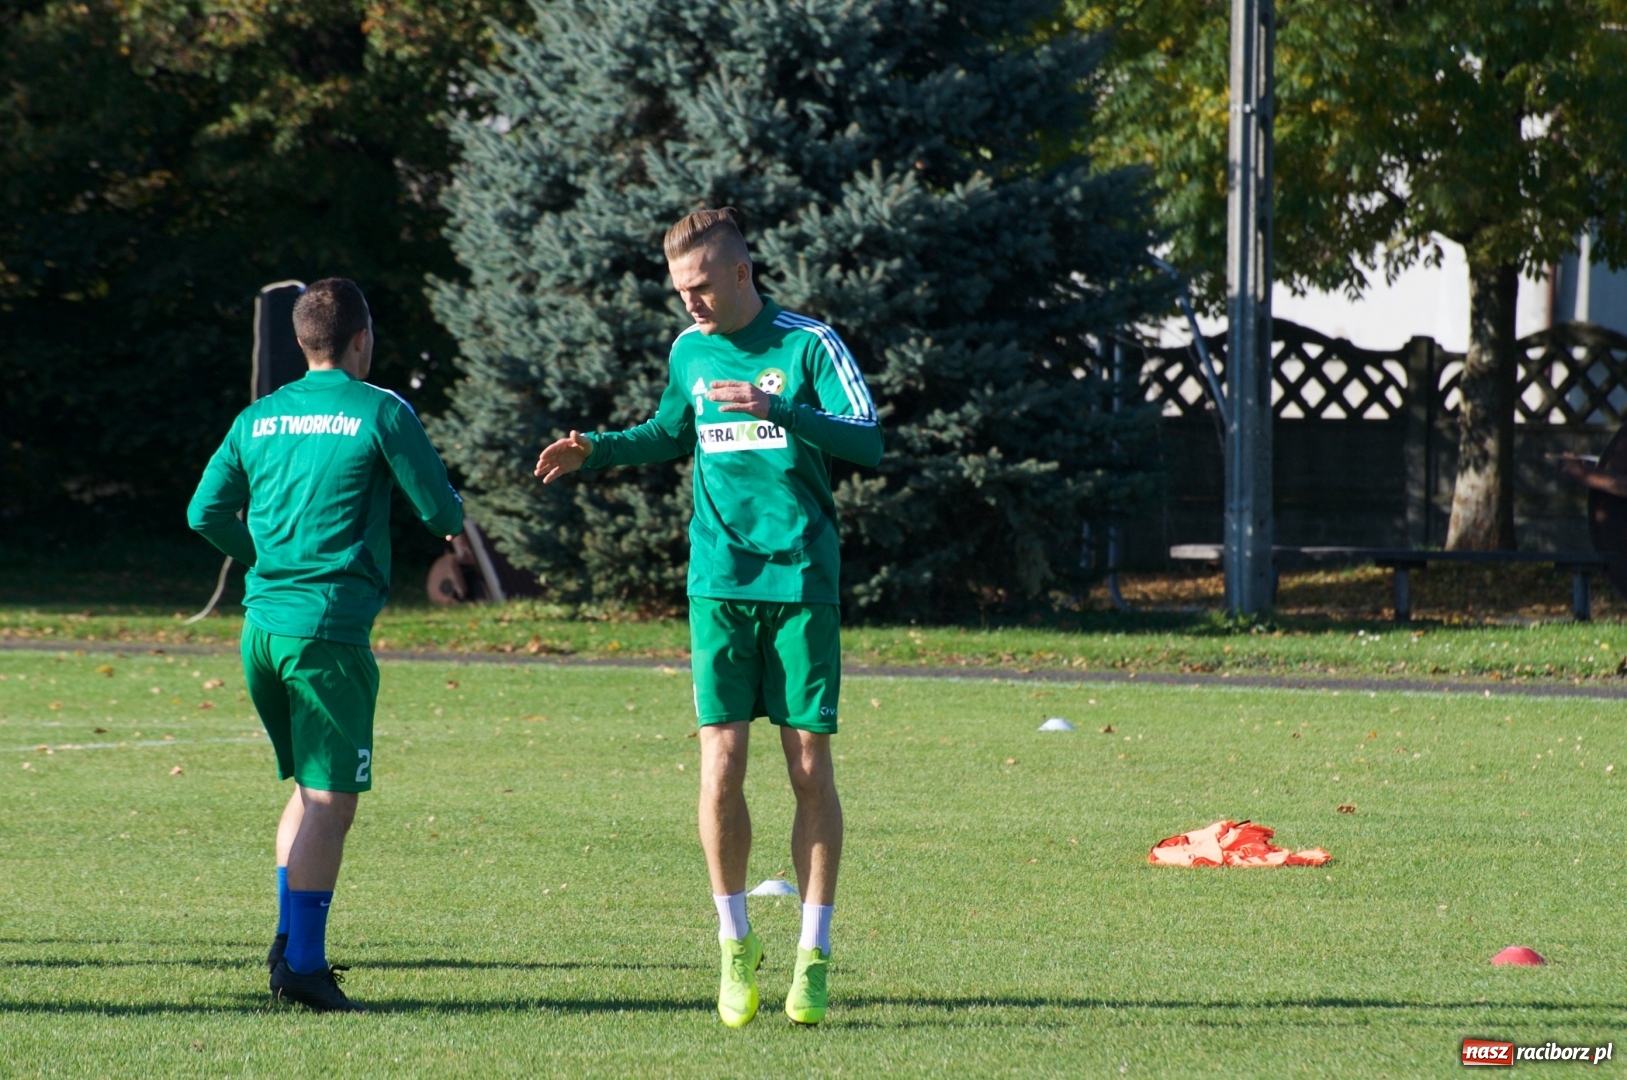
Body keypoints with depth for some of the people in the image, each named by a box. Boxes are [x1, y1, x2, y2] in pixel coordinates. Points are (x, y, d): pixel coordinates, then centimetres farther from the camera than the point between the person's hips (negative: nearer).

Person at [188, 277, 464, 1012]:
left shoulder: (258, 418, 11)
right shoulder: (380, 413, -4)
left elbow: (206, 513, 10)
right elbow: (444, 516, -4)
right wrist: (449, 511, 20)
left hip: (262, 622, 6)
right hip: (330, 626, -6)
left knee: (310, 786, 21)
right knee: (331, 799, -4)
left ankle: (290, 938, 16)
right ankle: (303, 964, -7)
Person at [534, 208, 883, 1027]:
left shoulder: (807, 344, -4)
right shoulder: (689, 351, 10)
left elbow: (866, 442, -14)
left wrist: (776, 407, -26)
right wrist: (597, 451, 13)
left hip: (803, 581, -3)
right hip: (720, 582, 3)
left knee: (810, 765, -2)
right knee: (721, 764, -7)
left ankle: (813, 958, 5)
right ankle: (734, 947, 8)